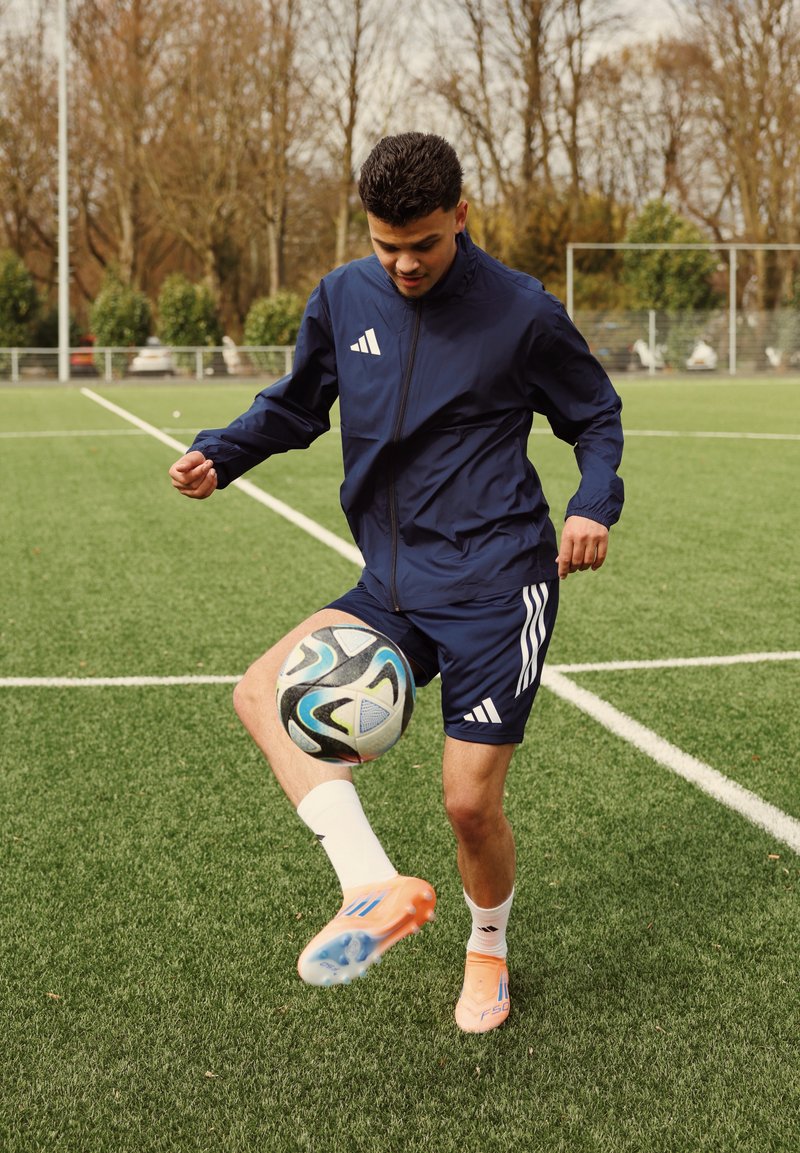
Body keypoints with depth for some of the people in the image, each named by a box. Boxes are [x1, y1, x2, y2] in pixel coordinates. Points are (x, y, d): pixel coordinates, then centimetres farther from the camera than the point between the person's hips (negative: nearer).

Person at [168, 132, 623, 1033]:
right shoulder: (341, 300, 3)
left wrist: (595, 503, -12)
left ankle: (487, 951, 27)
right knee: (263, 693, -17)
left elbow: (596, 416, 7)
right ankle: (377, 888, -23)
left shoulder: (519, 311, -6)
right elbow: (296, 405, 18)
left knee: (470, 804, -4)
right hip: (395, 587, 5)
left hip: (497, 585, -5)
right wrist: (221, 453, -2)